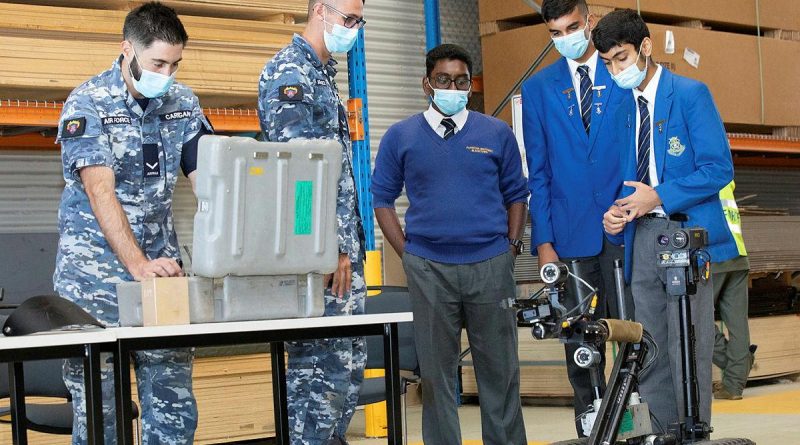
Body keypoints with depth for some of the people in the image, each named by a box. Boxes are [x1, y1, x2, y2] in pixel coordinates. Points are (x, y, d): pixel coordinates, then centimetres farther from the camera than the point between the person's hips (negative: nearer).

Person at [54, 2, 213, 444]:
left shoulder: (183, 103, 6)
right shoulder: (87, 103, -10)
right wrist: (138, 264, -32)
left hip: (162, 265, 5)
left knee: (174, 405, 3)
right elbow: (100, 191, -20)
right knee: (97, 405, -1)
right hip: (94, 271, -4)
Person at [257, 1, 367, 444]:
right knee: (320, 365, -8)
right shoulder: (288, 71, -10)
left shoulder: (324, 74, 20)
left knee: (350, 362, 11)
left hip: (342, 245, 10)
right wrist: (328, 248, -20)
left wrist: (351, 243, 18)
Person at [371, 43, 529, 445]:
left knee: (498, 365, 5)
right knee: (436, 368, 6)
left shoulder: (497, 134, 5)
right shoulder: (401, 137, 3)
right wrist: (407, 254, 1)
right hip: (428, 268, 0)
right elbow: (382, 199, 8)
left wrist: (511, 247, 2)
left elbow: (516, 196, 11)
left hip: (491, 264, 0)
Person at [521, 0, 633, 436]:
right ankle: (590, 429, 13)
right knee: (581, 345, 4)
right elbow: (538, 172, 7)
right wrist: (543, 240, 0)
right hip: (571, 233, 1)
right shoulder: (538, 88, 9)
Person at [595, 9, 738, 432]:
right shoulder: (625, 107, 14)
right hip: (641, 239, 6)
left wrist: (659, 196, -17)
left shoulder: (691, 94, -5)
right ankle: (663, 433, 15)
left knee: (688, 350, -3)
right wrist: (617, 213, -1)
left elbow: (719, 169, -11)